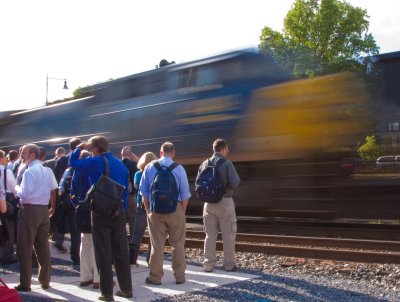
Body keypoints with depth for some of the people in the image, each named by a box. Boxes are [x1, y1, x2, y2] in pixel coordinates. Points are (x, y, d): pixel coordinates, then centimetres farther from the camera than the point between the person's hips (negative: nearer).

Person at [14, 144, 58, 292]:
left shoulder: (29, 171, -14)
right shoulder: (48, 170, 9)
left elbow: (25, 194, -20)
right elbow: (53, 191, 15)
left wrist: (17, 188, 0)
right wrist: (52, 208, 25)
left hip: (30, 211, -7)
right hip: (44, 210, 7)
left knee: (25, 248, 2)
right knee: (43, 247, 13)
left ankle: (25, 283, 6)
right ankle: (45, 281, 20)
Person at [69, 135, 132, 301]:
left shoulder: (95, 162, -8)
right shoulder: (120, 164, 10)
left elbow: (73, 162, 2)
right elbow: (126, 190, 12)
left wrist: (80, 148, 14)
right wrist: (124, 211, 15)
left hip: (101, 212, -5)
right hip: (119, 212, 5)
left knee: (103, 253, 1)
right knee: (121, 252, 11)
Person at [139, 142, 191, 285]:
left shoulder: (150, 167, 1)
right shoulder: (179, 169, -5)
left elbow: (143, 191, 6)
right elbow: (185, 194, -2)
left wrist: (148, 209, 15)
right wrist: (182, 211, 9)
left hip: (155, 209, 1)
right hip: (175, 209, -1)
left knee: (157, 244, 6)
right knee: (178, 244, 9)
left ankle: (155, 277, 13)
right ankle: (179, 276, 15)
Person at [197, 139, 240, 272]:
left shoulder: (204, 164, 4)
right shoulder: (227, 163, -10)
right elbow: (235, 183, -17)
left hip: (209, 203, 4)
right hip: (225, 202, -4)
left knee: (210, 235, 11)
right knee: (228, 235, 7)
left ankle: (208, 264, 13)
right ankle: (229, 264, 11)